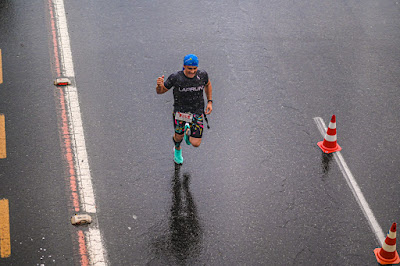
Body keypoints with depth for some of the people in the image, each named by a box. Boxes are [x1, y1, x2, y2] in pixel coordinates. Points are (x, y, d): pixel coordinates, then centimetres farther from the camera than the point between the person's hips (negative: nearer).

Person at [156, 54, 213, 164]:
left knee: (195, 144, -5)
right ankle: (177, 149, 57)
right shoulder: (175, 77, -23)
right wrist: (159, 85, -35)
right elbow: (160, 91, -11)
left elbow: (208, 84, 9)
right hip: (180, 111, -1)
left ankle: (188, 131, 33)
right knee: (179, 136, 18)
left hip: (197, 112, 1)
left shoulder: (202, 74, -16)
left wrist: (209, 102, 3)